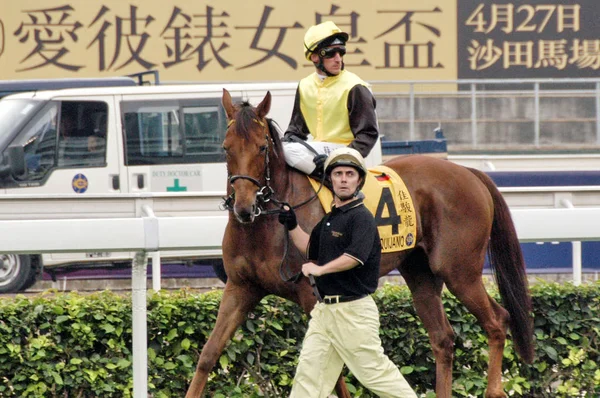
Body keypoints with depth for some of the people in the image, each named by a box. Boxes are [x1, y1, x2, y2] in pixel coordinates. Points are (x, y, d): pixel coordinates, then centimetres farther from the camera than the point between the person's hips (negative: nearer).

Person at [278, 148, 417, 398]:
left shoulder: (361, 217, -11)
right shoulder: (328, 219, 16)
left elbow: (356, 256, -26)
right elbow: (311, 250, 29)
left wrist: (321, 269, -24)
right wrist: (292, 226, 16)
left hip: (353, 309, -9)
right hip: (324, 309, 9)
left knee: (373, 370, -4)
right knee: (309, 370, 5)